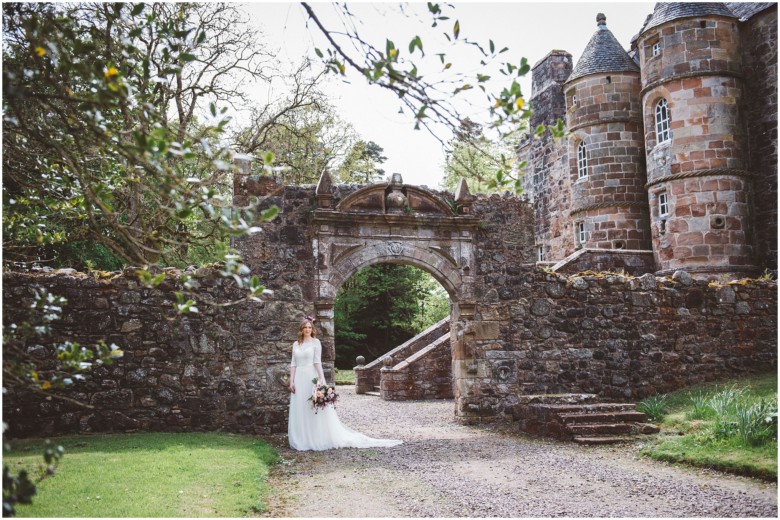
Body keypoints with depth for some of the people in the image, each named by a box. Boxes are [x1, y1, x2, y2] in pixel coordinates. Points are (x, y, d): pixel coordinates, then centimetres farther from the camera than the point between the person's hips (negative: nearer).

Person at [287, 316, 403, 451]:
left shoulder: (315, 342, -1)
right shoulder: (296, 344, 11)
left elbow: (317, 362, -9)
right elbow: (293, 364, 10)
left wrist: (320, 378, -19)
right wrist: (291, 381, 1)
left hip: (311, 378, -5)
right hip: (299, 379, 5)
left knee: (314, 409, -2)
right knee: (299, 411, 5)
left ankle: (316, 440, 6)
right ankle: (301, 441, 13)